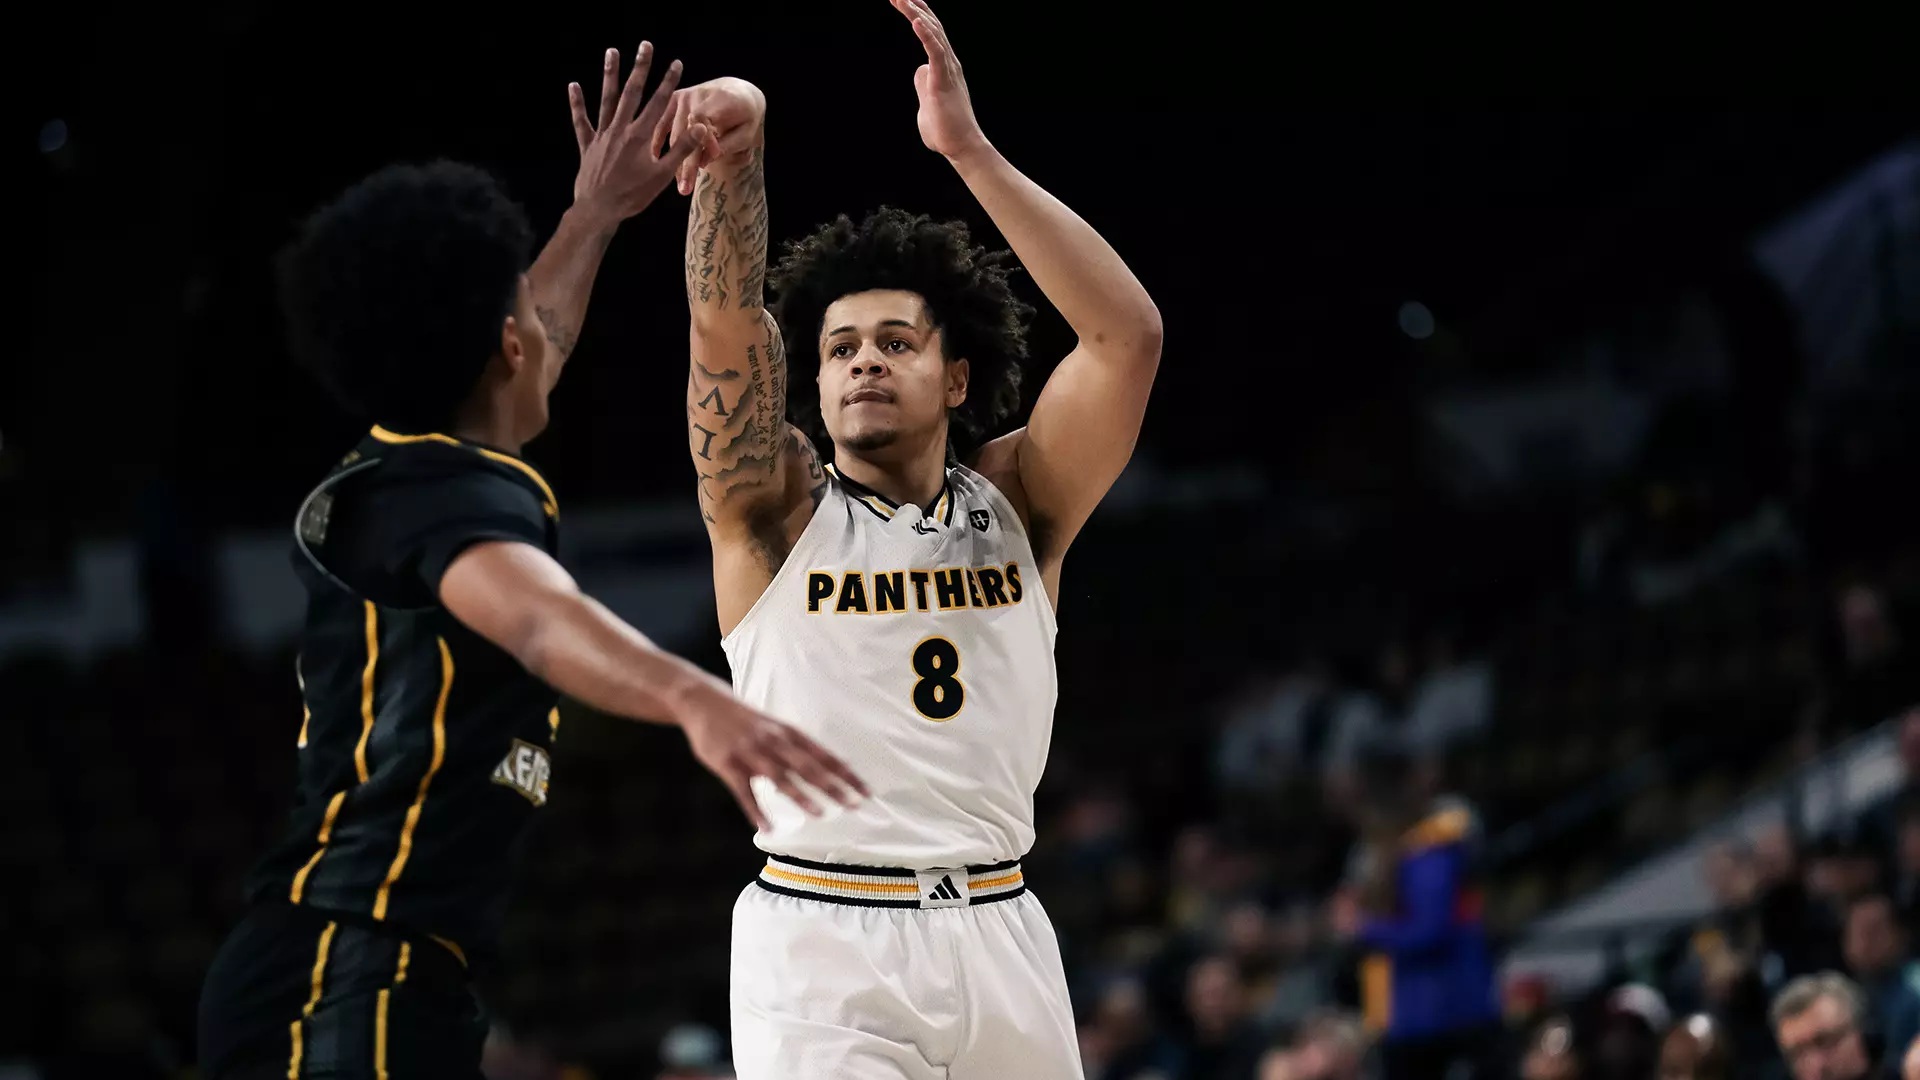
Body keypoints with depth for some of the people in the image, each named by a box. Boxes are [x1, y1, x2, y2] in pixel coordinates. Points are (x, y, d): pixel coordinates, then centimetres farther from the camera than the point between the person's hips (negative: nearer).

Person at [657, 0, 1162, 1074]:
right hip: (822, 947, -3)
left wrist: (969, 148, -14)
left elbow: (1129, 332, -7)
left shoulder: (1018, 504, 8)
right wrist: (736, 152, -30)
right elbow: (727, 321, -13)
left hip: (998, 938, 3)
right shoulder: (777, 508, 4)